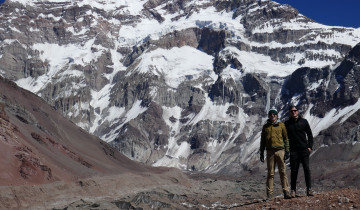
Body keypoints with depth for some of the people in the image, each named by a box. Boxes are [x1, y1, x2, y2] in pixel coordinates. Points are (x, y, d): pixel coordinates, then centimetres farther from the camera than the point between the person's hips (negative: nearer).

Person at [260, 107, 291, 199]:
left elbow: (286, 138, 8)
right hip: (270, 152, 1)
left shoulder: (281, 125, 8)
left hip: (280, 150, -1)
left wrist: (287, 151, 0)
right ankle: (269, 194, 3)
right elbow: (262, 141, 15)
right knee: (270, 173, 1)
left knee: (283, 172, -3)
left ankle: (286, 192, 0)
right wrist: (261, 153, 9)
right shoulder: (265, 127, 12)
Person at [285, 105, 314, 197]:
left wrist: (310, 146, 2)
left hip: (304, 149, 0)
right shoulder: (287, 124, 7)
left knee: (307, 169, -5)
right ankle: (293, 190, 5)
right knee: (294, 171, 1)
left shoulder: (303, 121, 7)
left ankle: (309, 189, -2)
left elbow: (309, 134, 12)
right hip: (293, 151, 0)